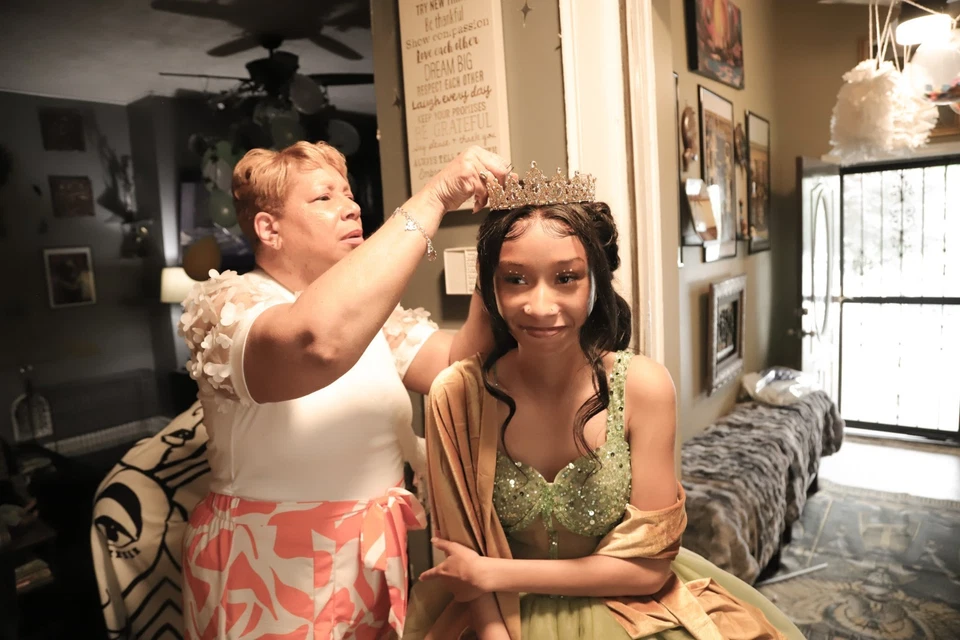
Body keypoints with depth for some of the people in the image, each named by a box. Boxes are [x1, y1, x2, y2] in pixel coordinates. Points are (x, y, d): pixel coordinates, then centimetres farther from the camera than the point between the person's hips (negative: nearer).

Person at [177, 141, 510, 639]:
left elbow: (459, 368, -9)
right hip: (274, 573, -6)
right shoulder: (230, 307, -17)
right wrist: (433, 199, -36)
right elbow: (320, 342, -41)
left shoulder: (368, 303, 5)